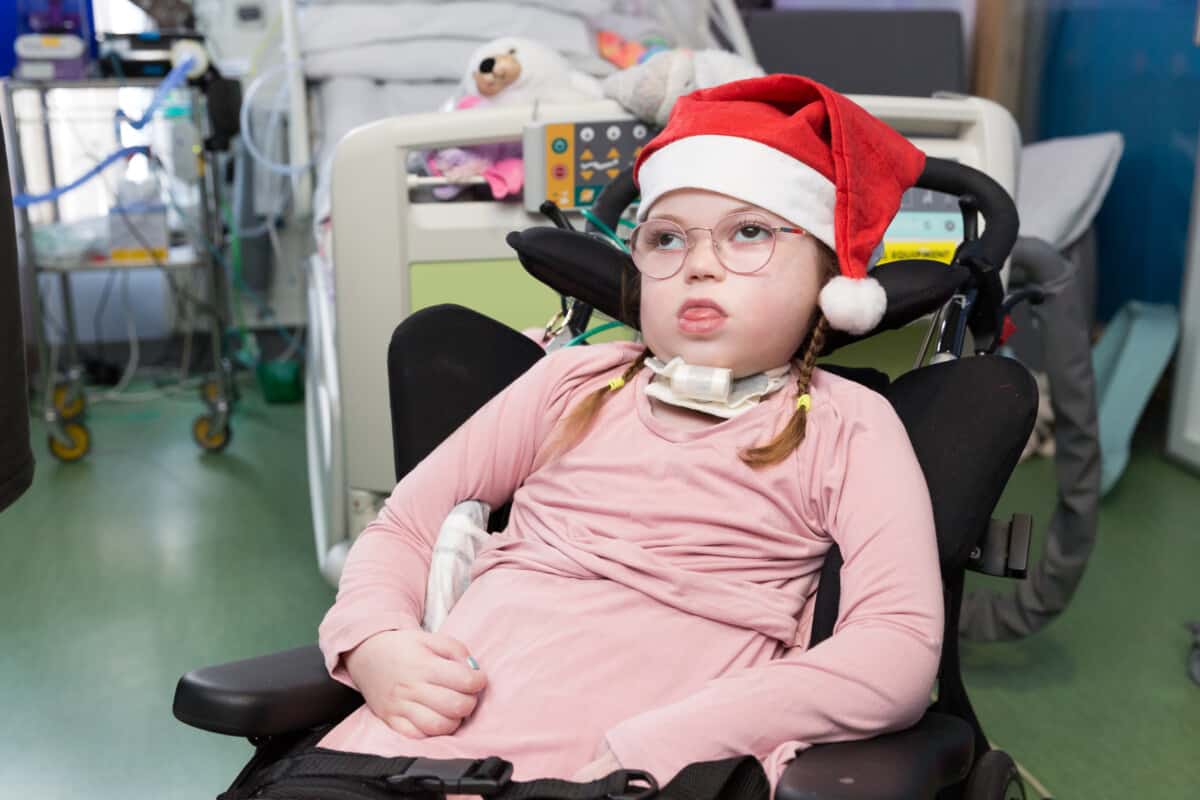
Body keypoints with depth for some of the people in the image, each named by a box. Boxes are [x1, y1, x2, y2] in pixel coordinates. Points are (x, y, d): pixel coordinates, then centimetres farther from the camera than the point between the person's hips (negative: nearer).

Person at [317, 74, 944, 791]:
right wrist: (374, 643, -4)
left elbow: (900, 649, -8)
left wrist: (646, 752, -18)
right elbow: (403, 526, 19)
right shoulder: (576, 380, 15)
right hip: (439, 729, 4)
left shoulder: (847, 428, 5)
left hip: (658, 760, -2)